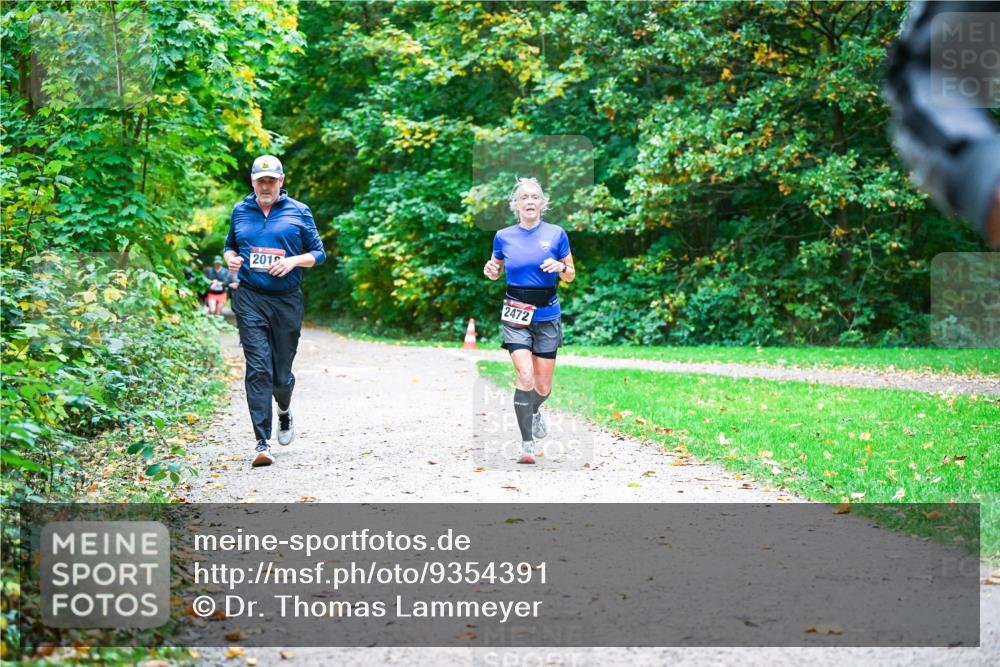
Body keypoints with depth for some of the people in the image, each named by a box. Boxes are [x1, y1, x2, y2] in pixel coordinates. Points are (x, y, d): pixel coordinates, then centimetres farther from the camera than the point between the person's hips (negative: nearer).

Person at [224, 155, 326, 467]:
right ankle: (262, 443, -14)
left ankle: (284, 410, 43)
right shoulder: (240, 211, 10)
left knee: (281, 373, 6)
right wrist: (231, 258, 1)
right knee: (258, 369, -12)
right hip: (250, 298, 0)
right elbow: (229, 245, 24)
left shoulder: (298, 212, 4)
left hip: (287, 300, 0)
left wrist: (293, 261, -11)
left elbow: (318, 253, 7)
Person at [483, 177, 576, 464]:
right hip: (515, 315, -1)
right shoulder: (503, 237, 1)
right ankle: (527, 443, -12)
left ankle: (534, 411, 43)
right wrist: (491, 271, -7)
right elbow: (496, 271, 17)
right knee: (525, 375, -19)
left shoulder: (556, 234, -1)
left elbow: (571, 276, 6)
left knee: (543, 385, 6)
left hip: (547, 315, 1)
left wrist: (561, 267, -16)